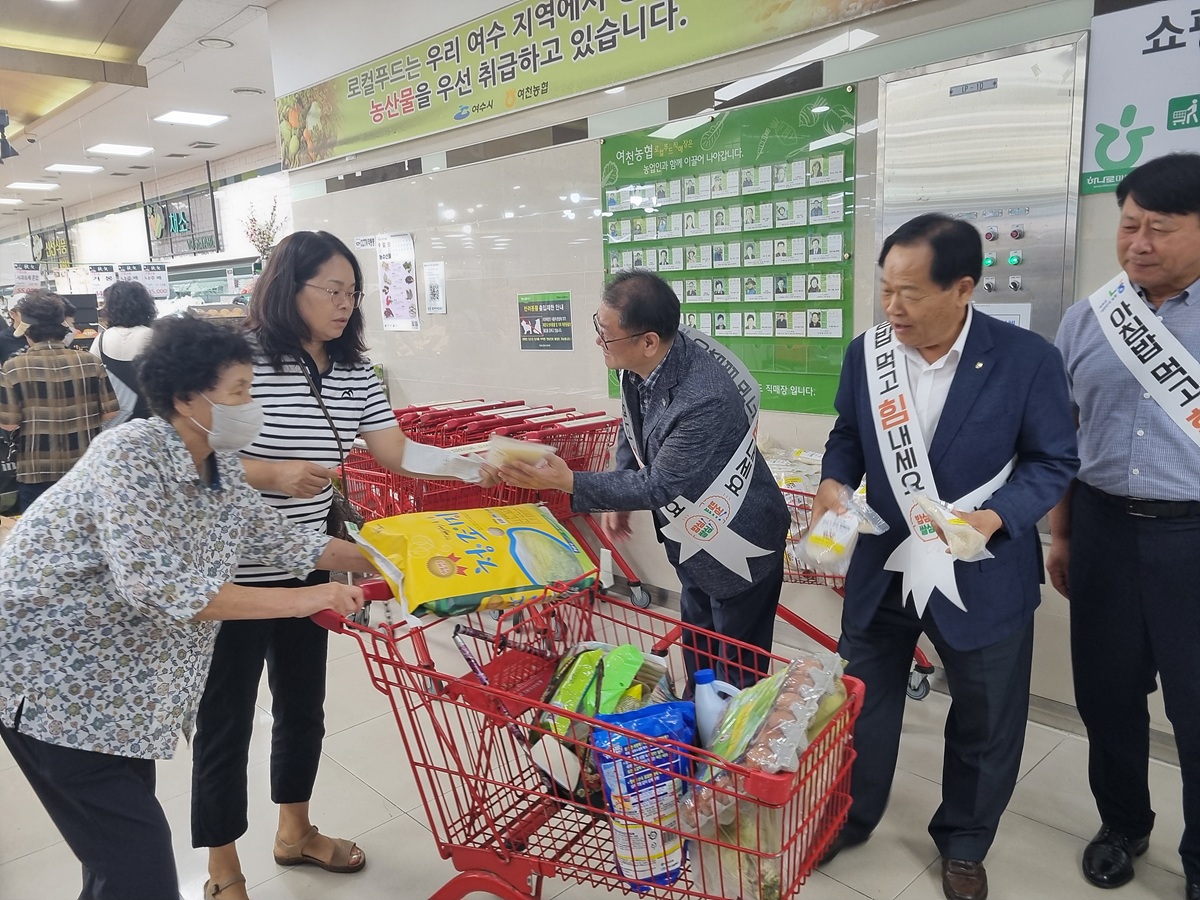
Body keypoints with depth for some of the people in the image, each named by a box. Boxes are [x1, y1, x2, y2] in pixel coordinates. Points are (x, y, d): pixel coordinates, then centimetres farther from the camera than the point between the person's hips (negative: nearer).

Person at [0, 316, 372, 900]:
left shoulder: (220, 471, -1)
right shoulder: (130, 456, -25)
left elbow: (276, 538, 8)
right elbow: (155, 585, -35)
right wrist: (300, 601, -34)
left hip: (121, 677, 8)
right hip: (51, 676, -8)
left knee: (125, 838, 16)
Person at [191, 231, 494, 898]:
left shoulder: (353, 372, 3)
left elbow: (397, 452, 2)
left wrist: (478, 465, -9)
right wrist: (273, 474, -27)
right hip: (230, 576, -6)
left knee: (304, 706, 19)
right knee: (226, 719, 8)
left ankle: (295, 832, 43)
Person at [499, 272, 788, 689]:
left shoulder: (705, 400, -37)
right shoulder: (637, 367, -12)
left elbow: (659, 486, -28)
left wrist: (567, 481, -30)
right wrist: (618, 500, -2)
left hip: (738, 546, -8)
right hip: (691, 539, 8)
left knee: (737, 675, 9)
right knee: (696, 655, 26)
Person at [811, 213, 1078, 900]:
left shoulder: (1027, 358, -16)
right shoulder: (866, 353, -6)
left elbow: (1053, 460, -8)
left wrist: (997, 516, -24)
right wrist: (836, 480, -10)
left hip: (983, 580, -2)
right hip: (882, 571, 3)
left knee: (985, 724, 17)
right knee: (860, 706, 17)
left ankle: (964, 844, 43)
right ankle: (850, 819, 43)